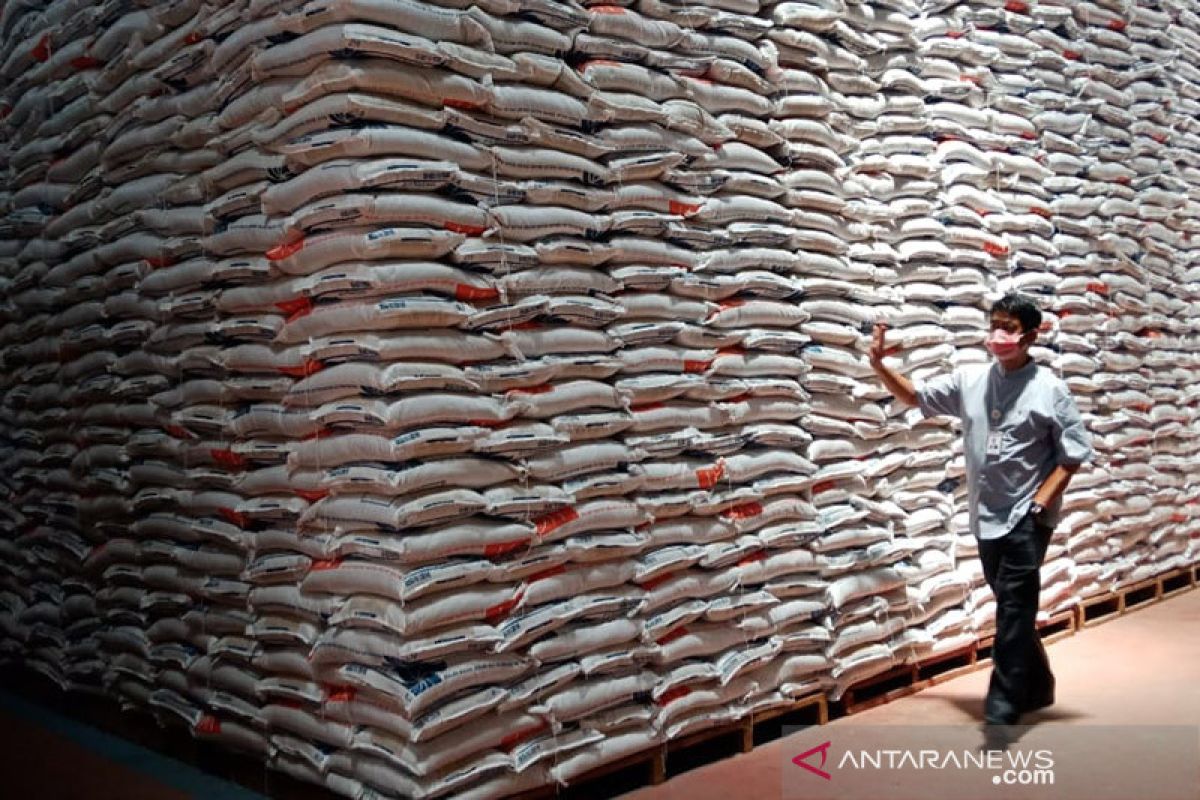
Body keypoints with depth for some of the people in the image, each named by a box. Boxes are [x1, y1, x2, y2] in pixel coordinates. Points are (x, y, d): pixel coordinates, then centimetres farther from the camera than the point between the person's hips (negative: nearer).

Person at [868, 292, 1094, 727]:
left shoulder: (1049, 389, -8)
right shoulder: (970, 380, 3)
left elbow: (1075, 452, -6)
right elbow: (916, 396, 10)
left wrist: (1041, 500, -14)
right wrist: (879, 366, -5)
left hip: (1027, 518, -5)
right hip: (987, 516, 5)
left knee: (1013, 608, -5)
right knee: (1014, 607, 18)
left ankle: (1002, 707, 0)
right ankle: (1036, 686, 37)